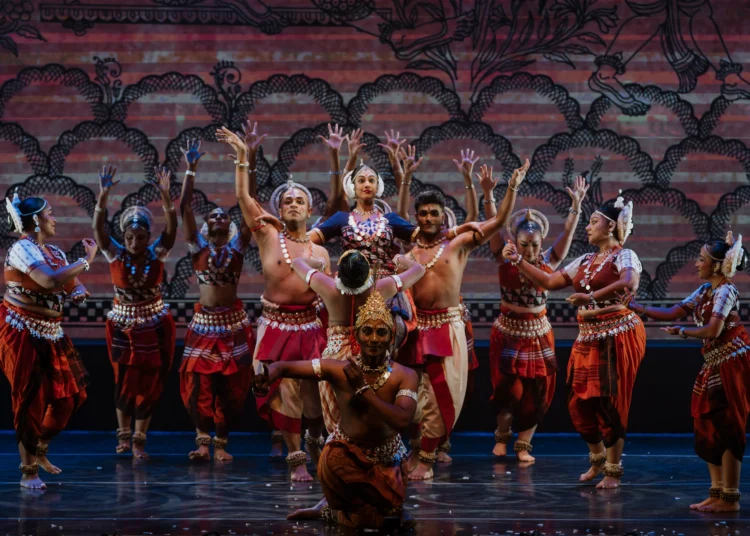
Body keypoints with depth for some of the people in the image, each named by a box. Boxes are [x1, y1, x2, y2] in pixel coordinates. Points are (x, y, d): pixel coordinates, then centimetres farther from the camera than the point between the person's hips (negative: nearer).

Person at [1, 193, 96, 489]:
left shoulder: (54, 252, 9)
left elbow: (73, 283, 14)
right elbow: (51, 280, -32)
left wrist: (78, 292, -10)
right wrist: (86, 260, -23)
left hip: (49, 333, 8)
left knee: (66, 395, 10)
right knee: (32, 399, -6)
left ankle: (39, 452, 30)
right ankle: (28, 472, 3)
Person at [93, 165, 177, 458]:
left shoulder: (157, 253, -8)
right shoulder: (115, 254, -9)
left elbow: (172, 227, -22)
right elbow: (98, 227, -23)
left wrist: (165, 195, -37)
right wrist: (104, 195, -37)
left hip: (155, 325, 0)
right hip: (123, 325, 0)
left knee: (150, 383, 3)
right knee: (124, 381, 6)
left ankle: (139, 440, 15)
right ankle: (124, 435, 25)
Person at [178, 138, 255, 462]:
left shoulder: (237, 245, 4)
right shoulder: (198, 245, 4)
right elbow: (184, 208, -3)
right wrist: (191, 170, -10)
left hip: (233, 321, 0)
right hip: (204, 320, 0)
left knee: (231, 384, 2)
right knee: (199, 381, -7)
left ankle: (221, 443, 9)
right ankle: (203, 441, -2)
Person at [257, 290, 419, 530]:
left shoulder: (404, 376, -14)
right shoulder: (338, 369, -13)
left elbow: (402, 420, -30)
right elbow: (285, 366, -13)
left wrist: (363, 389, -31)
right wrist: (271, 372, -37)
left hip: (386, 461, 2)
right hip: (346, 451, -2)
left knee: (386, 518, -11)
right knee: (333, 462, -36)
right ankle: (341, 510, -2)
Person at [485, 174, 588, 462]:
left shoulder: (547, 263, -5)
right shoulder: (506, 260, -8)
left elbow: (567, 233, -10)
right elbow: (494, 227, -18)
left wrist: (576, 206, -22)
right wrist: (488, 196, -29)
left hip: (538, 333, 2)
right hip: (508, 332, -2)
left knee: (537, 391, 3)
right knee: (510, 389, -1)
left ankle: (524, 445, 16)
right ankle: (502, 436, 24)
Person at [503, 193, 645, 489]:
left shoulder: (624, 256, -7)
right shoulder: (585, 262, 16)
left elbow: (630, 282, -28)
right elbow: (549, 281, 19)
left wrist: (591, 296, -36)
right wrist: (518, 260, 11)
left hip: (617, 335, -7)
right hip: (588, 337, 7)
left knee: (608, 401, -6)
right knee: (580, 401, 5)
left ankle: (613, 470, 7)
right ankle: (598, 459, 27)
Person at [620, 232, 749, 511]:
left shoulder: (725, 290, -14)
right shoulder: (704, 291, 13)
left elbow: (713, 330, -22)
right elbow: (673, 313, 13)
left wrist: (681, 332, -9)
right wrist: (638, 308, 6)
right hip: (715, 364, 9)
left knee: (726, 429, -6)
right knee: (708, 428, 10)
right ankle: (716, 493, 17)